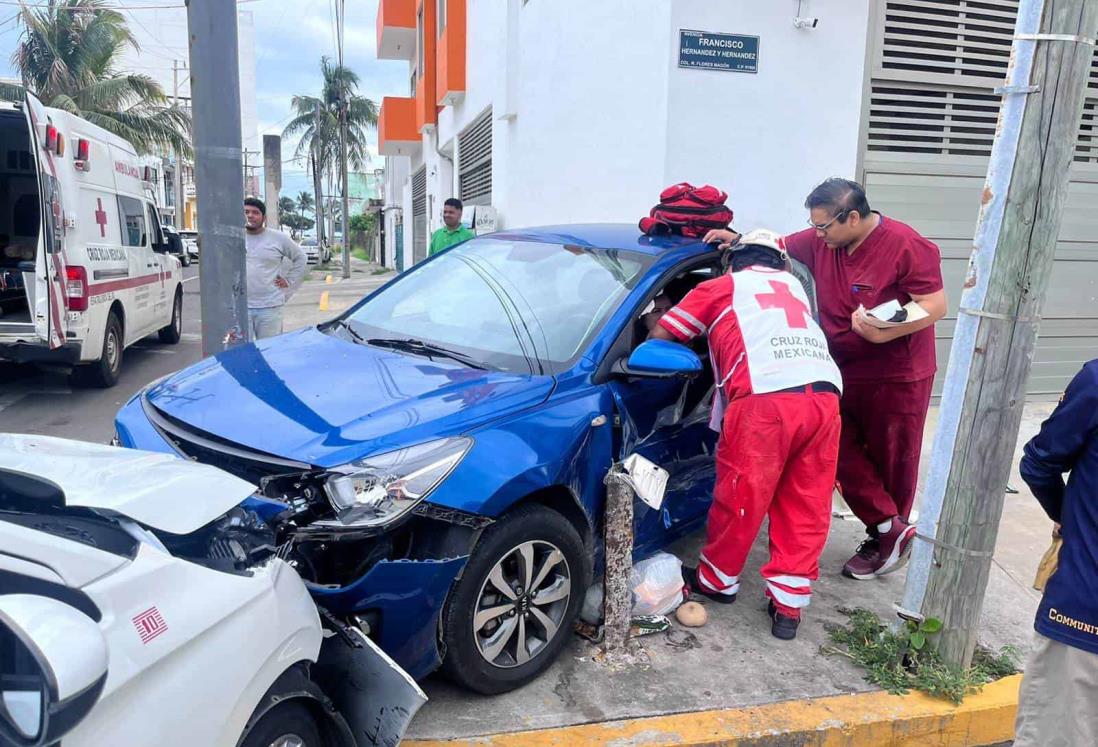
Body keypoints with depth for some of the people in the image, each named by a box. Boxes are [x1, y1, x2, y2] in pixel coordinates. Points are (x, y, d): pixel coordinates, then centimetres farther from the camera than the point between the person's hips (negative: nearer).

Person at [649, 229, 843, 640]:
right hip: (824, 395, 5)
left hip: (765, 398, -5)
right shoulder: (794, 286, 33)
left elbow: (661, 334, 19)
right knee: (806, 508, 12)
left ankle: (716, 580, 27)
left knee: (740, 499, 9)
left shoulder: (721, 287, 19)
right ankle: (789, 605, 18)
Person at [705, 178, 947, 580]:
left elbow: (936, 305, -17)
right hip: (845, 373, 6)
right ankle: (890, 529, 14)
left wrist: (884, 334, -30)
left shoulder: (906, 246, -17)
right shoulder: (822, 241, 1)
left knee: (891, 462, 6)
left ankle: (887, 538, 23)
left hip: (898, 377, -6)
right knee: (843, 453, 0)